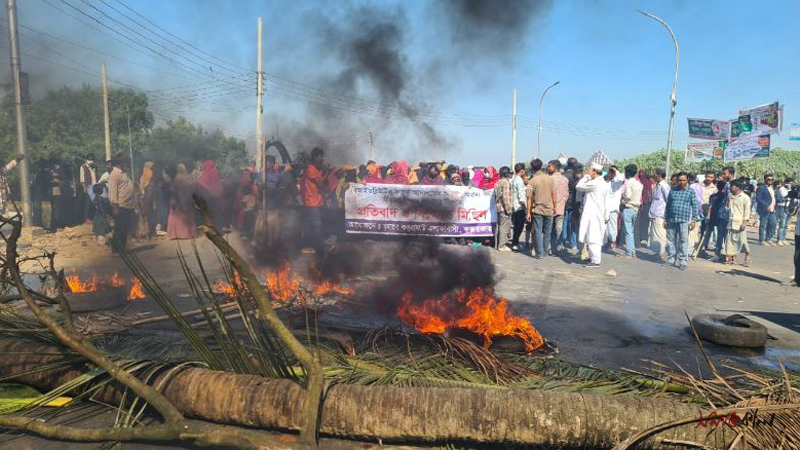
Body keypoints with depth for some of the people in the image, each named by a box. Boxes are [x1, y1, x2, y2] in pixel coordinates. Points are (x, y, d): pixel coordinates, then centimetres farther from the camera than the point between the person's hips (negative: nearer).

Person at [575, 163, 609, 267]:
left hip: (593, 214, -10)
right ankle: (593, 257, 23)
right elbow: (606, 203, 14)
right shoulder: (604, 184, 12)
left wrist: (587, 176, -4)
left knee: (593, 238, -8)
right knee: (596, 237, 15)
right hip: (600, 214, 10)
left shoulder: (594, 183, -17)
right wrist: (606, 216, 18)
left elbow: (578, 187, -11)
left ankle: (595, 260, -7)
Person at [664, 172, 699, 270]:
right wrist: (665, 219, 13)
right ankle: (670, 259, 19)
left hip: (684, 220, -3)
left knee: (683, 241, -1)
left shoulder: (691, 192, 3)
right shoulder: (672, 190, 11)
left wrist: (693, 220, -3)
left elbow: (695, 206, 3)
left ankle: (683, 262, 4)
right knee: (671, 241, 8)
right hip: (671, 220, 3)